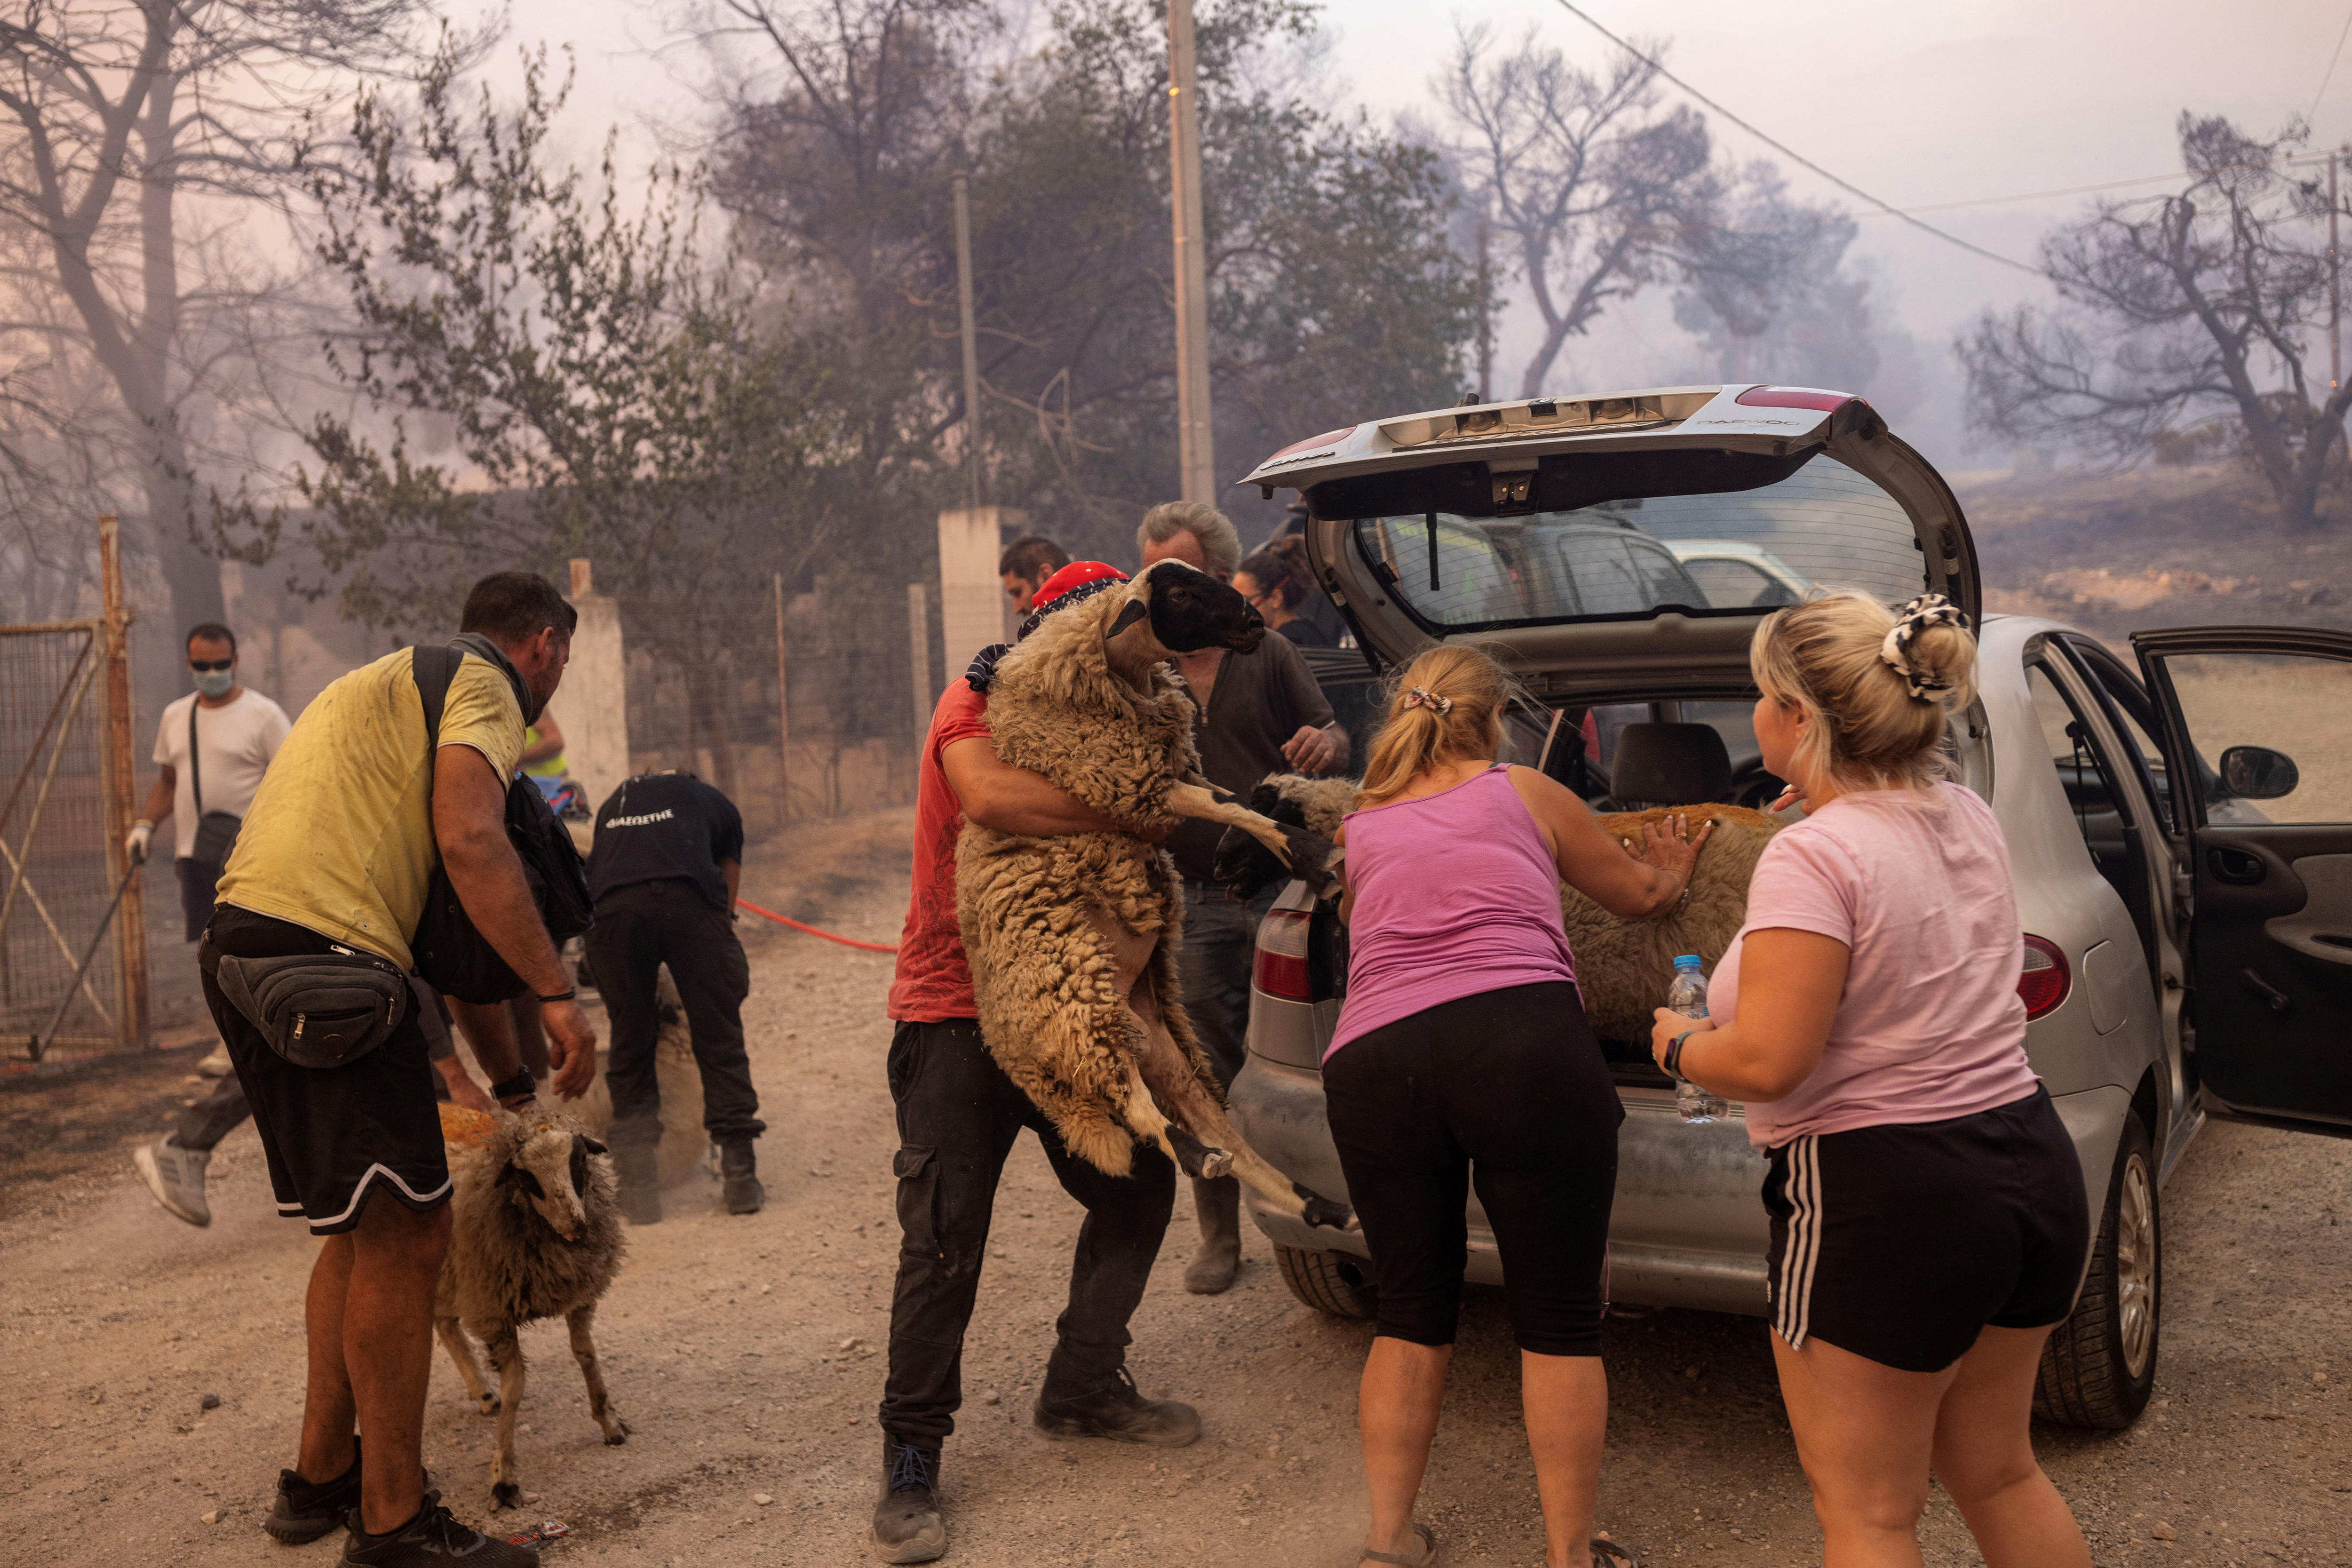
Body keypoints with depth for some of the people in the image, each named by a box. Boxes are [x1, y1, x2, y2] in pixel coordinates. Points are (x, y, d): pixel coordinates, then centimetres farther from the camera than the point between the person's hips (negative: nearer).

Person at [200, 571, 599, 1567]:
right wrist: (556, 994, -18)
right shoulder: (483, 684, 2)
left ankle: (321, 1480, 29)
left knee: (362, 1231, 19)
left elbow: (451, 922, 32)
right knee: (403, 1233, -5)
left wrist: (510, 1075, 33)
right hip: (320, 954, -10)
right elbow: (470, 846, -19)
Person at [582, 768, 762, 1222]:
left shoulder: (612, 805, 40)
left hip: (611, 907, 2)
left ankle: (638, 1192, 15)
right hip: (688, 898, -2)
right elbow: (727, 896, 31)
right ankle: (740, 1177, 14)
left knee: (630, 1045, 14)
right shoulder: (716, 804, 33)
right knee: (720, 1039, 10)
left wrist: (649, 995, 47)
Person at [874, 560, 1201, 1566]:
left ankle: (1082, 1390, 27)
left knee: (1139, 1188, 7)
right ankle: (910, 1460, 5)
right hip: (957, 1016, -7)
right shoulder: (976, 704, -10)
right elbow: (990, 796, -32)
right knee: (946, 1236, -10)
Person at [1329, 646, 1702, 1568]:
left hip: (1372, 1065, 3)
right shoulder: (1526, 795, 17)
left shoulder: (1359, 830, 23)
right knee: (1560, 1320, 8)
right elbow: (1635, 895, 30)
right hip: (1525, 1046, -3)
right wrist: (1670, 872, 54)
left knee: (1410, 1316, 17)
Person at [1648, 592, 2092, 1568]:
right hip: (2034, 1172, 9)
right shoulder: (1968, 819, 5)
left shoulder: (1815, 855, -21)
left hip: (1884, 1202, -8)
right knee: (1997, 1474, 26)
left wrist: (1679, 1045, -6)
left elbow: (1766, 1063, -26)